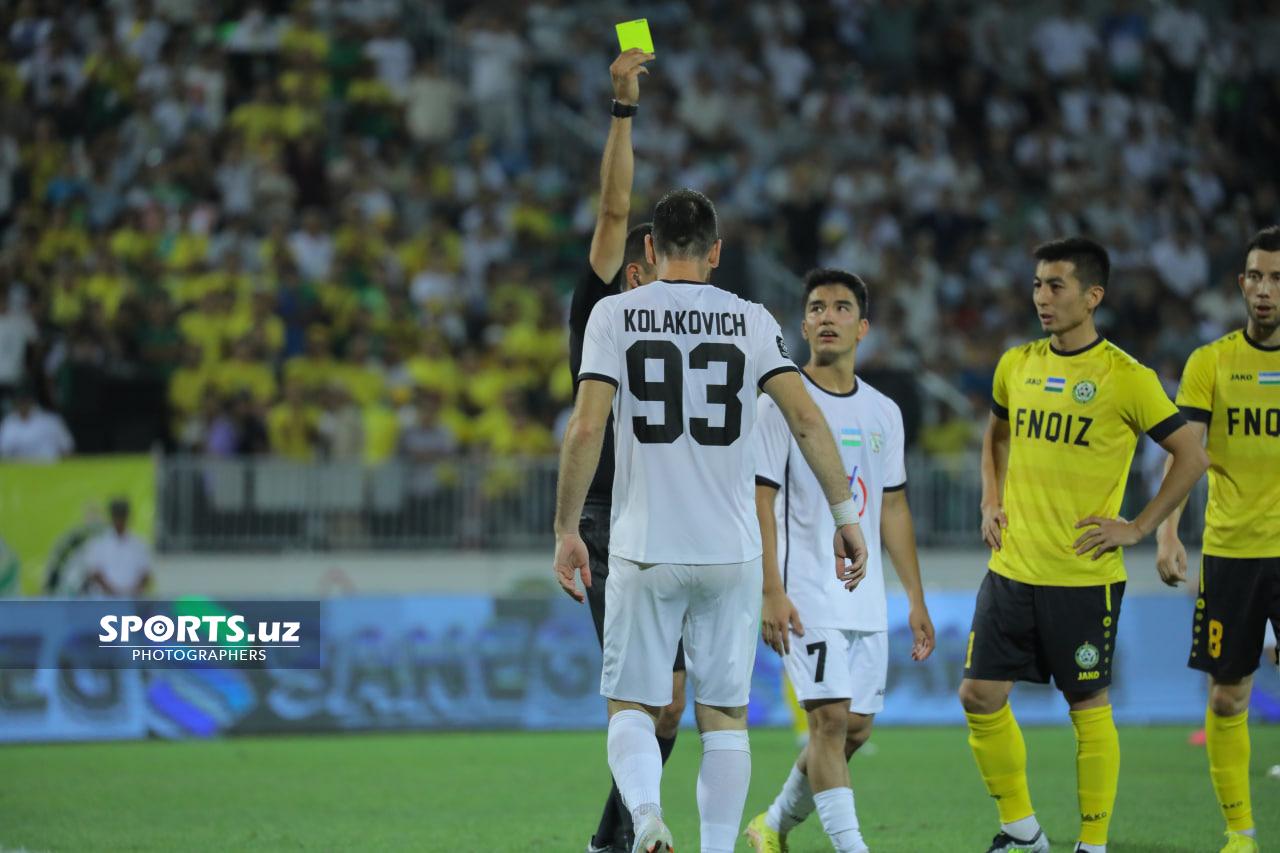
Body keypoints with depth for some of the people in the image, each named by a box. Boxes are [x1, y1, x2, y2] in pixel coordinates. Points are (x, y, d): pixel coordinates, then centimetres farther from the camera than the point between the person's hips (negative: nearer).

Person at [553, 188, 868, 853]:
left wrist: (566, 531, -2)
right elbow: (806, 419, -5)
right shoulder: (750, 320, 3)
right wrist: (845, 514, 1)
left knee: (631, 704, 8)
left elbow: (586, 429, -9)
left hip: (644, 549, -1)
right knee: (724, 712, 11)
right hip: (730, 550, 1)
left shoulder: (616, 314, -1)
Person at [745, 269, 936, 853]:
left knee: (856, 729, 7)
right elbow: (760, 499, -9)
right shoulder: (783, 402, -5)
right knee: (831, 719, -14)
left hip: (866, 598, 6)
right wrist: (772, 594, -17)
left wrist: (917, 601, 14)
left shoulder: (883, 412, 12)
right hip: (807, 594, -6)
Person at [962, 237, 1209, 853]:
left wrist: (1137, 528, -8)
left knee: (1089, 707, 2)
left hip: (1084, 577, -5)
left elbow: (1191, 456, -5)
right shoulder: (1016, 366, 6)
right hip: (1012, 567, 5)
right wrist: (992, 503, 12)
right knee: (980, 696, 2)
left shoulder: (1127, 378, -10)